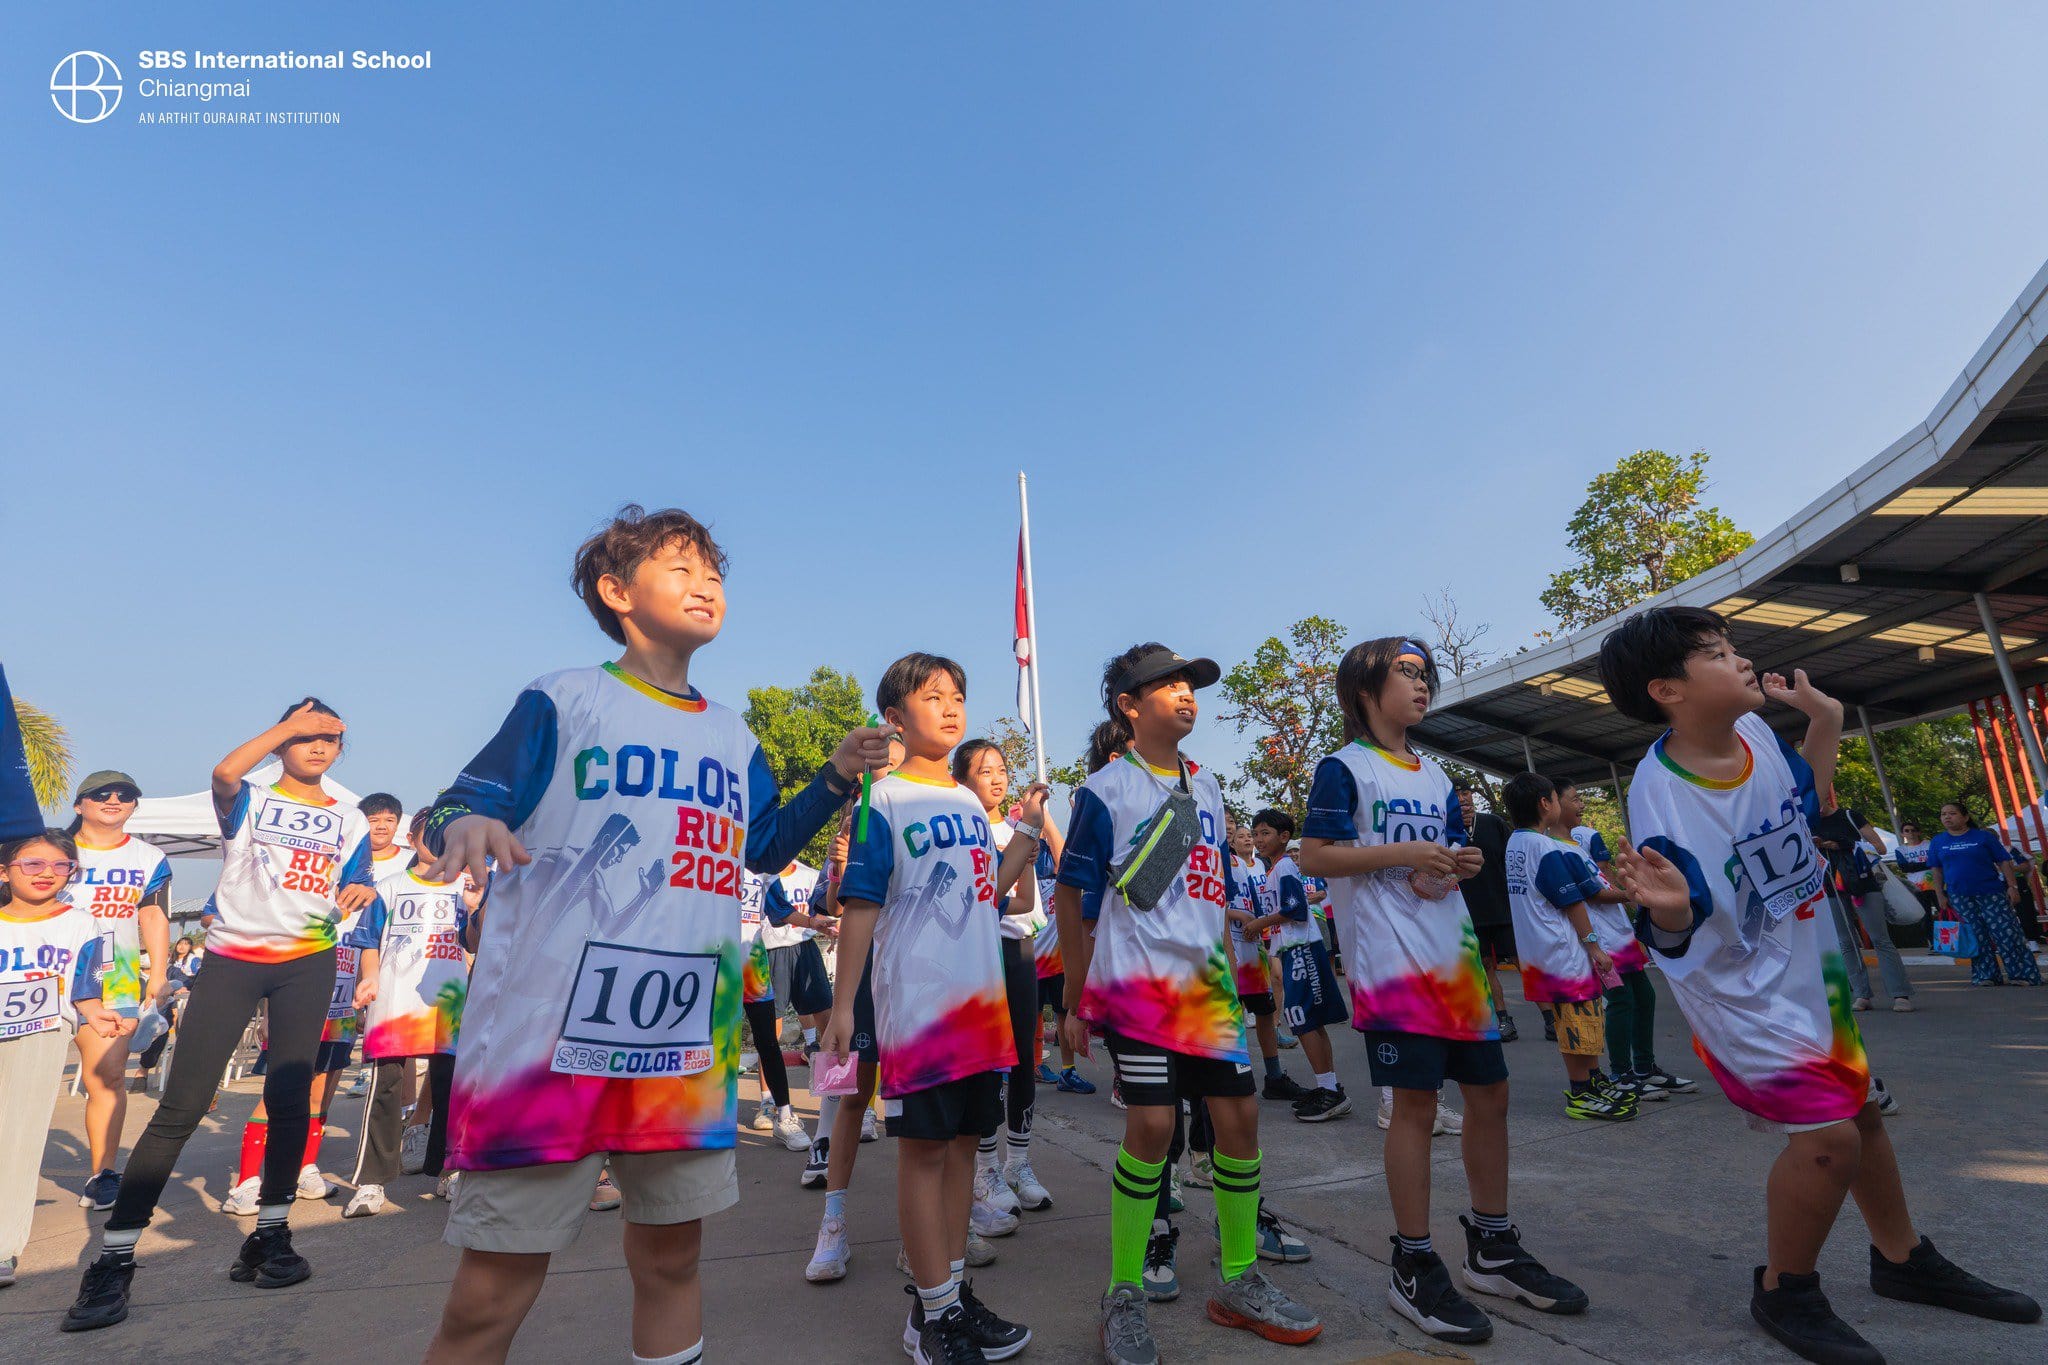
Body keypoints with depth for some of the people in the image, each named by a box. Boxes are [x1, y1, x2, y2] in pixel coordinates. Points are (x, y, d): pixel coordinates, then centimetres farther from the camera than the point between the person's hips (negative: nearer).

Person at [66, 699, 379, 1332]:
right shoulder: (248, 800, 5)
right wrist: (288, 724, -16)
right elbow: (223, 772, -20)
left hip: (308, 962, 2)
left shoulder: (350, 821, 11)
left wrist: (360, 893, -17)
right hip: (231, 958, -1)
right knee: (182, 1104, -7)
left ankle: (270, 1234, 13)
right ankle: (113, 1258, 2)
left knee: (290, 1097, 1)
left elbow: (351, 890, 6)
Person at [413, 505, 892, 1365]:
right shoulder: (563, 700, -1)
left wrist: (835, 780, 8)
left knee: (672, 1259, 16)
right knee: (493, 1291, 3)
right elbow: (462, 803, -6)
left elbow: (766, 847, 19)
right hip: (551, 1034, -4)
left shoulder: (731, 735, 14)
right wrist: (462, 826, -28)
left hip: (690, 1042, 5)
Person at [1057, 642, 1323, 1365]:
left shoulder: (1206, 786, 13)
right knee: (1152, 1125, -8)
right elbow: (1073, 899, -3)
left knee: (1240, 1113, 7)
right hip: (1137, 981, -6)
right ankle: (1124, 1298, 13)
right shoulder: (1106, 788, -5)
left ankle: (1240, 1280, 28)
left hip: (1206, 981, 6)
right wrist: (1076, 1003, -2)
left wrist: (1228, 972, 18)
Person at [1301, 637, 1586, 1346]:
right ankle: (1414, 1268, 12)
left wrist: (1461, 864, -2)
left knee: (1490, 1093, 12)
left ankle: (1494, 1249, 30)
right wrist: (1405, 853, -19)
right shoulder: (1344, 768, -5)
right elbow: (1314, 857, -12)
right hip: (1391, 961, -8)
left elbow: (1451, 851, 22)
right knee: (1416, 1102, -4)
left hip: (1455, 952, 8)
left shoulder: (1435, 776, 17)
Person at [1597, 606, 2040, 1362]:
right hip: (1741, 987, -8)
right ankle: (1784, 1292, 14)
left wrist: (1825, 724, 5)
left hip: (1808, 965, 8)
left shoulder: (1756, 731, -7)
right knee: (1826, 1134, -11)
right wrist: (1668, 906, -51)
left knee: (1860, 1107, 22)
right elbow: (1676, 938, -29)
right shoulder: (1660, 795, -30)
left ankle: (1903, 1257, 46)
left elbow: (1802, 806, 14)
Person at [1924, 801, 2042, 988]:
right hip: (1960, 898, 2)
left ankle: (2022, 974, 7)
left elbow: (2004, 862, 1)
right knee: (1977, 937, 3)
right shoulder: (1937, 842, 6)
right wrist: (1940, 895, 3)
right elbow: (1936, 870, 9)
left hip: (1991, 893, -2)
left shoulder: (1984, 837, 1)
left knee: (2006, 933, -4)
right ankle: (1986, 976, 9)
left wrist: (2012, 886, -8)